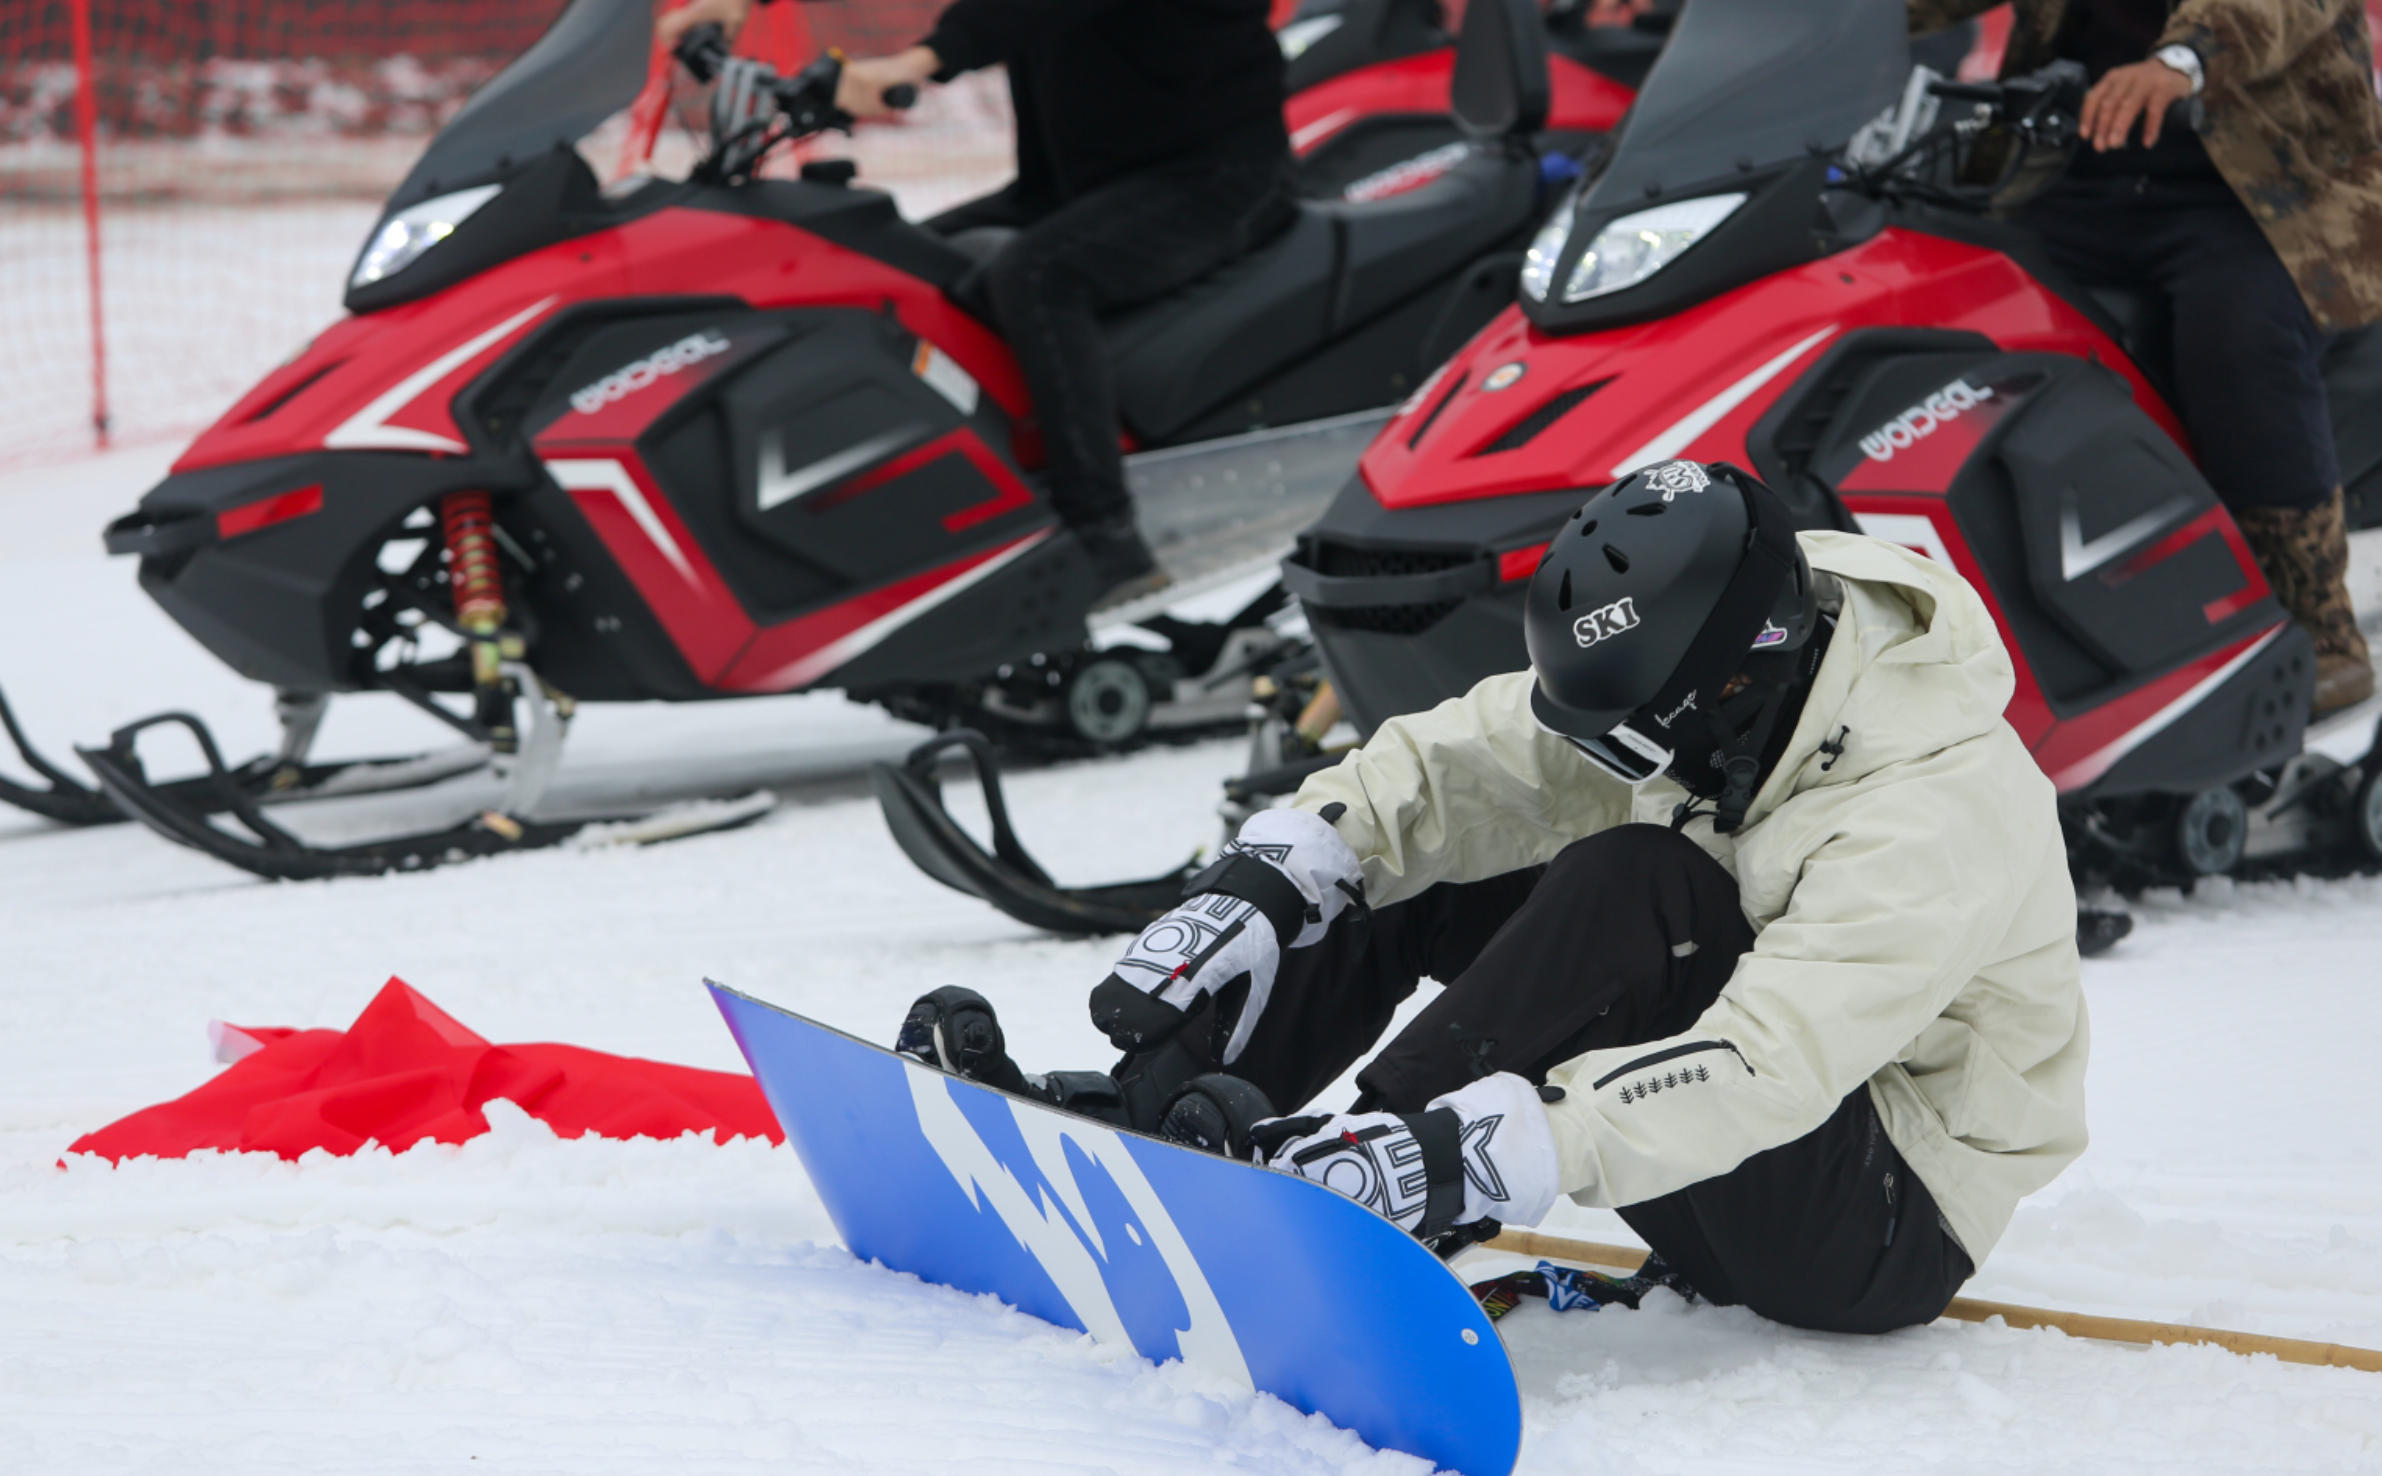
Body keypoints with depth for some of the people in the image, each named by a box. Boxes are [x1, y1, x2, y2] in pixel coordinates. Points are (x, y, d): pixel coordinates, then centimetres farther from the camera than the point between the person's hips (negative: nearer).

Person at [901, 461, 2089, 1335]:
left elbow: (1759, 1072, -39)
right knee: (1416, 862, -5)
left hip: (1885, 1232, -8)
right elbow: (1442, 769, -4)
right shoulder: (1674, 688, -7)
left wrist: (1451, 1158, -47)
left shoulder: (1937, 812, -29)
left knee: (1633, 883, -30)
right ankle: (1140, 1111, -11)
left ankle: (1324, 1177, -30)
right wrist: (1244, 898, -21)